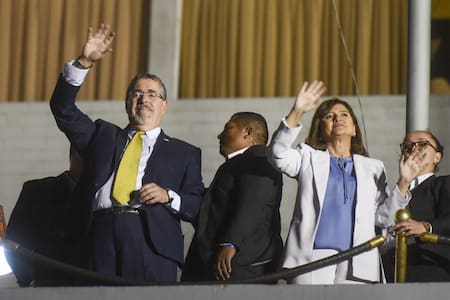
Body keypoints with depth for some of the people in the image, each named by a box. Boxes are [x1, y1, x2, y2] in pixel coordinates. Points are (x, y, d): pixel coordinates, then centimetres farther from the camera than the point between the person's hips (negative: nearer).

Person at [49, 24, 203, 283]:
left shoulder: (185, 153, 20)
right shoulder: (104, 135, 27)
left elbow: (197, 208, 14)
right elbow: (63, 109, 17)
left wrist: (168, 196, -6)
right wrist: (85, 63, 7)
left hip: (152, 239, -1)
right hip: (101, 236, 1)